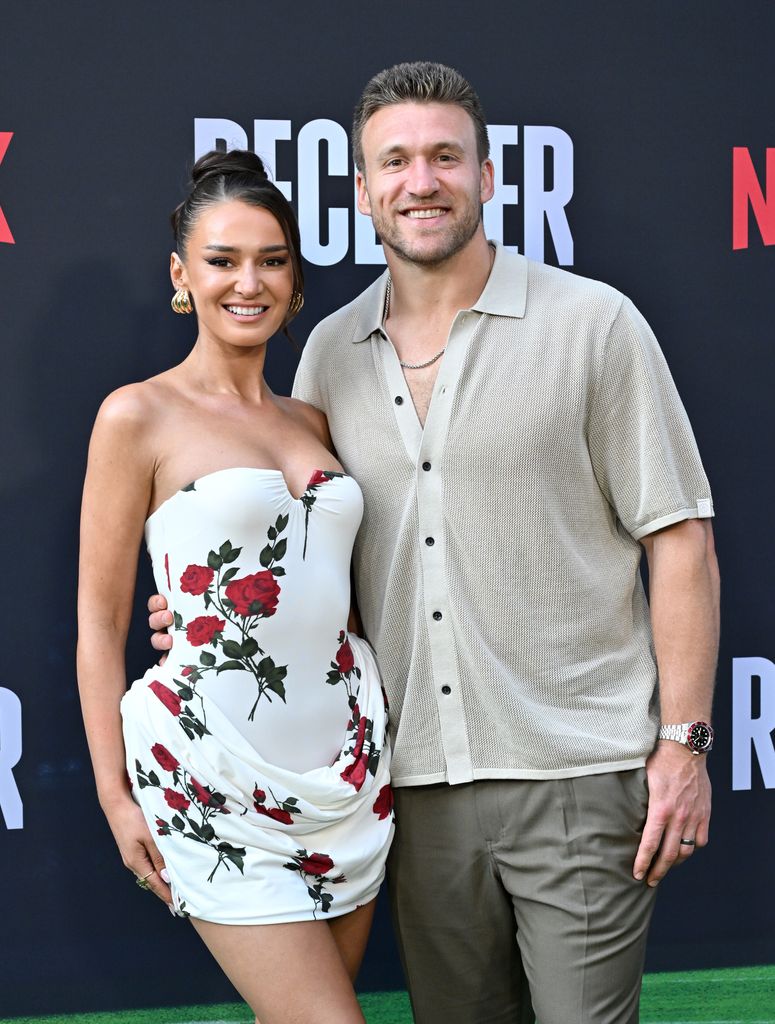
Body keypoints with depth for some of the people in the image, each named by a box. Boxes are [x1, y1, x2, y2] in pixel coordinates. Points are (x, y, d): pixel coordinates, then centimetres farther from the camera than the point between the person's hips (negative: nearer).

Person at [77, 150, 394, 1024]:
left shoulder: (308, 422, 13)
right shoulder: (140, 417, -4)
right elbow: (99, 623, -4)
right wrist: (115, 795, -7)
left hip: (344, 751, 6)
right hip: (215, 776, -6)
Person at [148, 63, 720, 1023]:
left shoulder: (593, 323, -3)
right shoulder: (330, 352, 10)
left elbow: (678, 538, -3)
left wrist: (683, 741, -8)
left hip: (576, 772, -4)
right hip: (419, 783, 4)